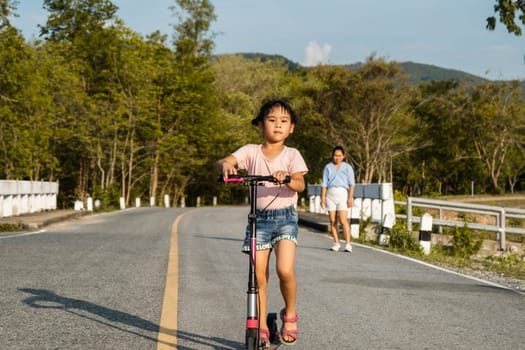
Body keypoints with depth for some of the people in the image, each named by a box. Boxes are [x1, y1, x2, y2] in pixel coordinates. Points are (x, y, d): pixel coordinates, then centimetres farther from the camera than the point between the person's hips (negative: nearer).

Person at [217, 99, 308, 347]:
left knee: (285, 270, -19)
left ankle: (290, 313, 8)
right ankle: (261, 326, 17)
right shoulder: (251, 151, 0)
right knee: (259, 276, 1)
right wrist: (226, 165, -39)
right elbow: (222, 162, -15)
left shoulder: (292, 155, -1)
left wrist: (286, 178, -37)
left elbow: (300, 185, -15)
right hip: (259, 218, 1)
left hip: (285, 217, -1)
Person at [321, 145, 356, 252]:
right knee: (332, 220, -1)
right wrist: (323, 197, 1)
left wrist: (350, 197, -7)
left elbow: (352, 183, 4)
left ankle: (348, 244, -13)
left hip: (342, 193, -2)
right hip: (330, 194, 2)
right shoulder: (328, 167, 14)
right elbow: (324, 183, 11)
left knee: (343, 220, -13)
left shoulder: (347, 167, 10)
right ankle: (336, 243, 7)